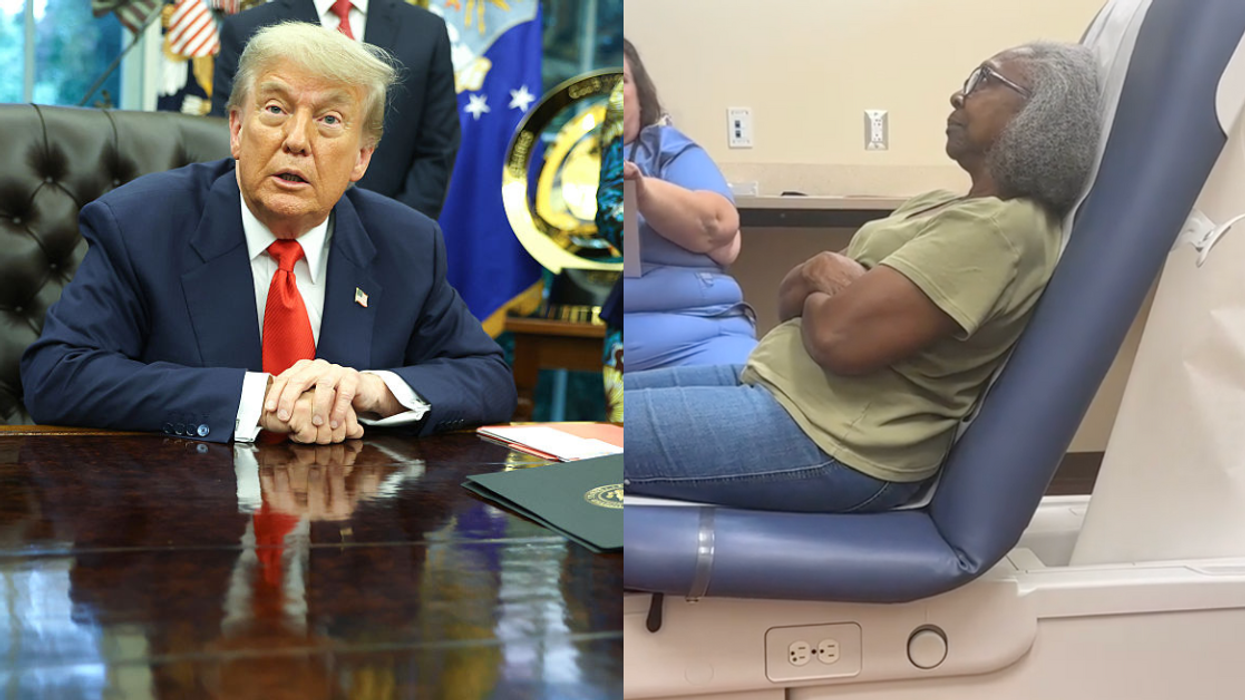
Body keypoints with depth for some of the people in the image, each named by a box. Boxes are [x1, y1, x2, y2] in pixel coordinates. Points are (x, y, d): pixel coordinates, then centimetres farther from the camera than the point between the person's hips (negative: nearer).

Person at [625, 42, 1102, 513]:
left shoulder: (1003, 228, -17)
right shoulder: (943, 207, 14)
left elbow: (839, 334, -26)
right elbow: (792, 297, 14)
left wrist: (817, 298, -2)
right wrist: (824, 277, -9)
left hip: (834, 441, -10)